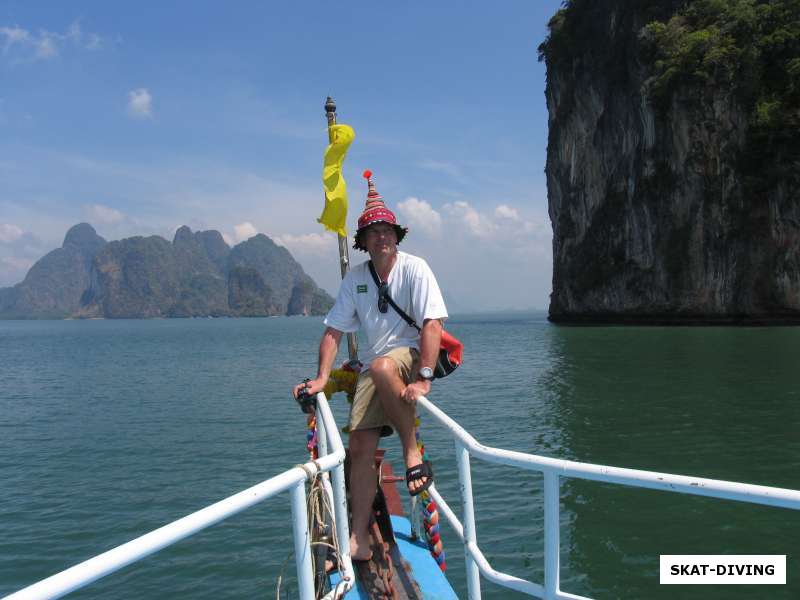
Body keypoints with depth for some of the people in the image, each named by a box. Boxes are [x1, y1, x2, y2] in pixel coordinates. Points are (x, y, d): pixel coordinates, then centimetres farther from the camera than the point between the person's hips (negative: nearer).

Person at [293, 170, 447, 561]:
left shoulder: (414, 268, -9)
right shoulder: (355, 278, 5)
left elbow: (432, 325, -19)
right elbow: (333, 331, 6)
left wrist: (424, 378, -28)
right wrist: (321, 378, -5)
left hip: (413, 354, -4)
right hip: (374, 364, 5)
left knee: (380, 367, -39)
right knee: (360, 446, -8)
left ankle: (413, 453, -21)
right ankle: (359, 539, 1)